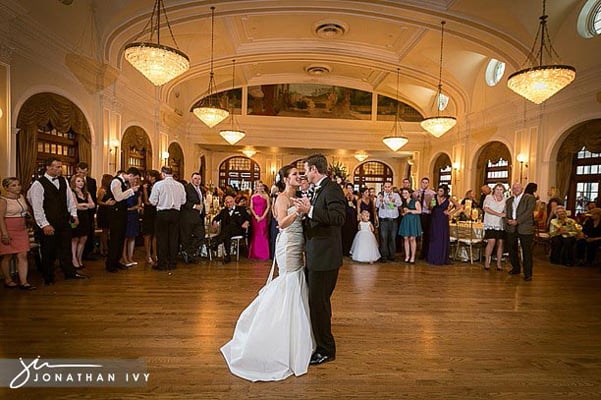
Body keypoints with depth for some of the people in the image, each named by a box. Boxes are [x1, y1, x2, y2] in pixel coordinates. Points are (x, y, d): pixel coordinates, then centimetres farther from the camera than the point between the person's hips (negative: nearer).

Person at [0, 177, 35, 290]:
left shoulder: (21, 197, 8)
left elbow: (27, 208, 28)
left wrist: (28, 214, 9)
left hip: (22, 230, 6)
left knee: (23, 256, 0)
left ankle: (23, 282, 2)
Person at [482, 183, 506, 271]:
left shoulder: (505, 200, 10)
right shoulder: (489, 197, 3)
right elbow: (486, 208, -8)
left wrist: (505, 215, -13)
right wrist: (499, 214, -13)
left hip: (501, 225, 3)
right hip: (490, 224, -3)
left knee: (500, 243, 2)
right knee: (491, 242, -12)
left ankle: (499, 263, 12)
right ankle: (486, 262, 2)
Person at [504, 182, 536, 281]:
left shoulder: (530, 198, 1)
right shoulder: (509, 200, 17)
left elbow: (529, 212, -11)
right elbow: (505, 213, 13)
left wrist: (517, 221, -18)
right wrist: (507, 221, -8)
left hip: (525, 228, -5)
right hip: (511, 228, 5)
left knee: (526, 251, -1)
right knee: (511, 250, 10)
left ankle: (528, 274, 7)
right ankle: (516, 268, 28)